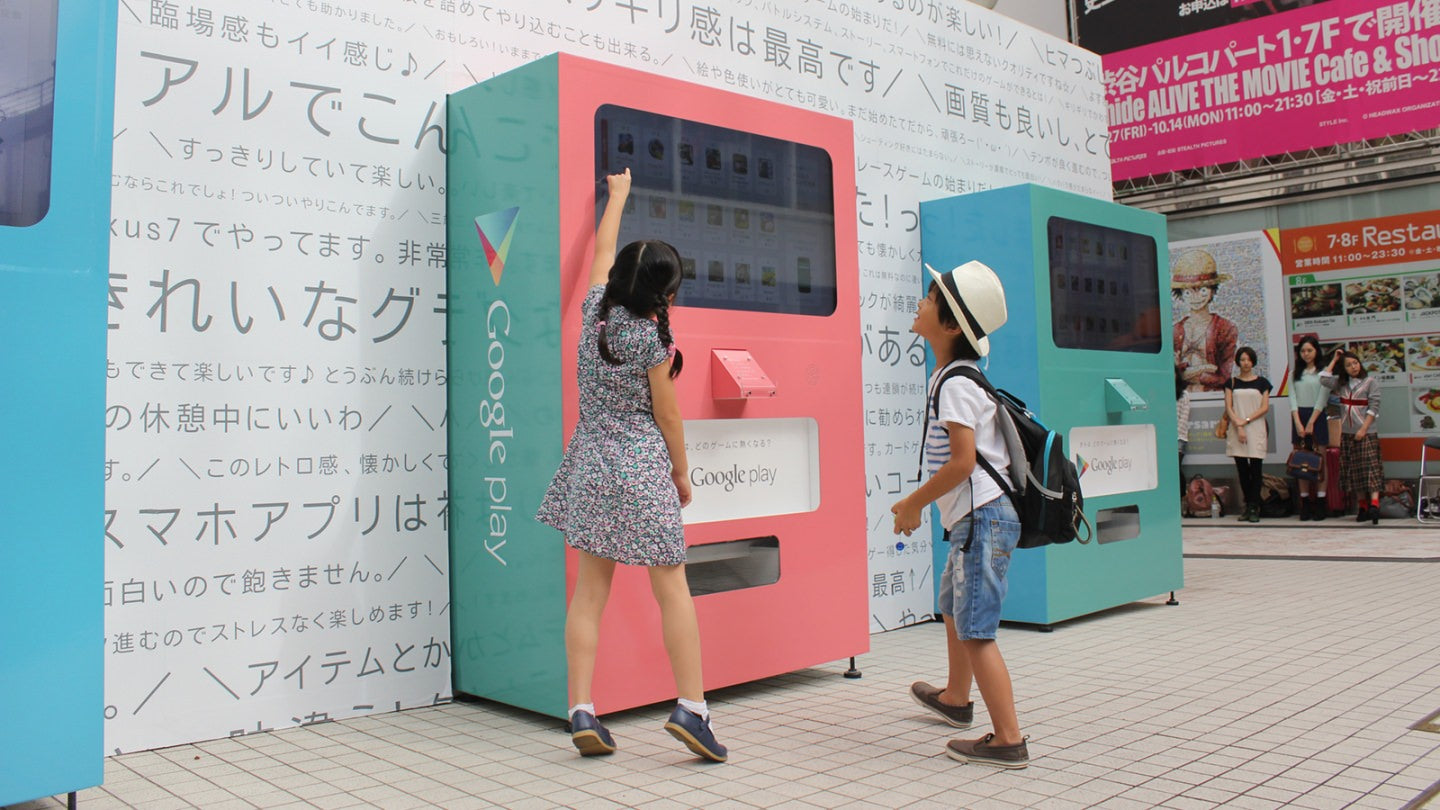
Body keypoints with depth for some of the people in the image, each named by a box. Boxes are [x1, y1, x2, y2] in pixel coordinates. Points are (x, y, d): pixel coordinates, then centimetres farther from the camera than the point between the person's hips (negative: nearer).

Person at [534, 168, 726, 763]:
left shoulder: (595, 314, 2)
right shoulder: (653, 339, -12)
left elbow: (602, 251, 20)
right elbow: (666, 415, -6)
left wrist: (618, 194, 34)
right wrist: (681, 473, 7)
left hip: (590, 462, 6)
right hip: (643, 467, -5)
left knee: (588, 592, 5)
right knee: (672, 589, 1)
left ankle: (582, 712, 4)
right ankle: (691, 707, 0)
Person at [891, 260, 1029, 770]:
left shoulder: (955, 383, -17)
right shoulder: (955, 376, 13)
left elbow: (962, 462, -23)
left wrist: (914, 504, -12)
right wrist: (920, 501, 18)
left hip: (982, 517, -11)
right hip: (973, 517, 11)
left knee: (975, 631, -8)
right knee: (954, 606, 26)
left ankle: (1008, 741, -3)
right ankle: (955, 699, 46)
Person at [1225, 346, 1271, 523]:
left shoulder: (1262, 382, 8)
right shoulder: (1231, 382, 10)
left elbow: (1265, 408, 1)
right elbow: (1228, 407, 3)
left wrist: (1246, 420, -9)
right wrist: (1238, 425, -9)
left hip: (1256, 428, -1)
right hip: (1236, 430, 1)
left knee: (1255, 468, -6)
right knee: (1242, 469, 3)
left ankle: (1254, 507, -6)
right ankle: (1247, 505, 10)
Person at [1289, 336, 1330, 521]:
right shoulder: (1295, 374, 12)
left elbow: (1322, 399, -5)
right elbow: (1293, 399, 4)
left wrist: (1310, 423, -10)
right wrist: (1298, 423, -7)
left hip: (1317, 417, -4)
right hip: (1298, 418, 4)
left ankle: (1320, 505, -1)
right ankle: (1305, 504, 5)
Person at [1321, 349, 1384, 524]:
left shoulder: (1370, 382, -3)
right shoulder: (1341, 383, 11)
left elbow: (1374, 408, -8)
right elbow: (1324, 380, -2)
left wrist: (1363, 429, -15)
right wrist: (1334, 360, 4)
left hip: (1365, 433, -5)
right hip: (1346, 433, 5)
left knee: (1370, 468, -14)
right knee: (1354, 470, 6)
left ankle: (1374, 504, -25)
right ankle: (1362, 506, 11)